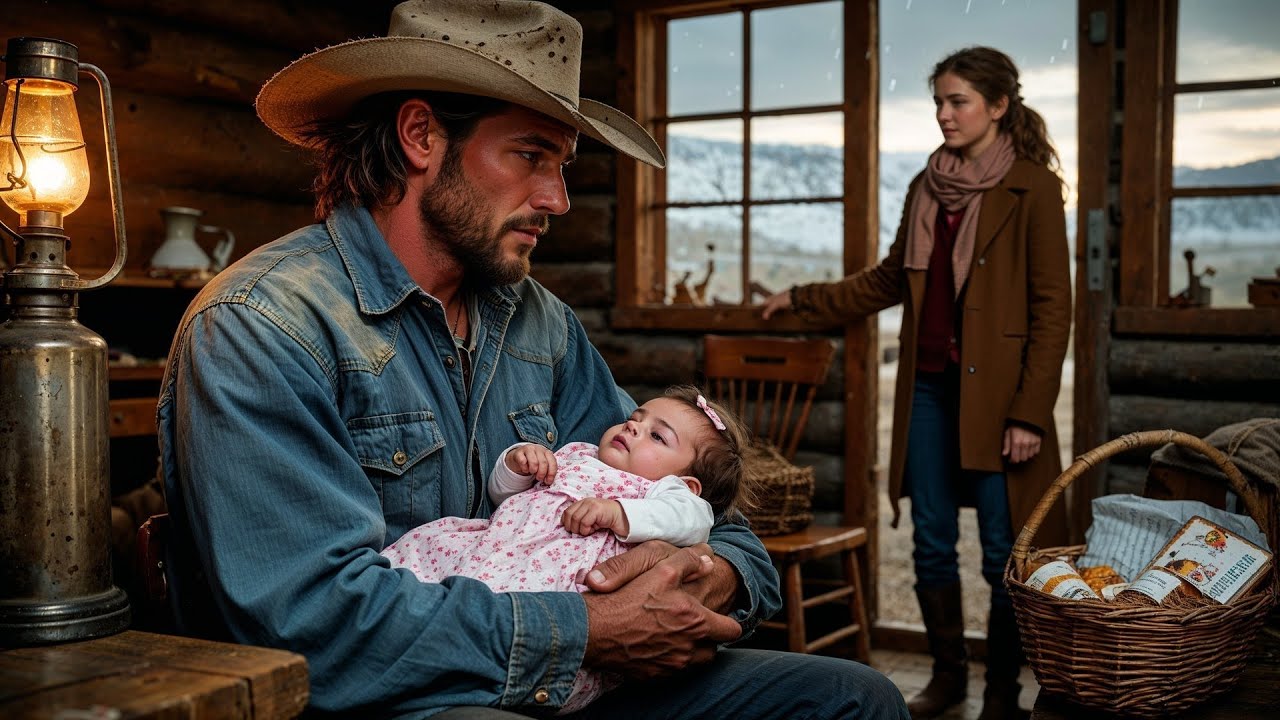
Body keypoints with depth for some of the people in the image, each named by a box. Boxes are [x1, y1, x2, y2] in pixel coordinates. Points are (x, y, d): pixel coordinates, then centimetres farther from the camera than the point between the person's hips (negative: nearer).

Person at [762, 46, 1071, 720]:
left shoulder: (1031, 189, -5)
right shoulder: (926, 189, 13)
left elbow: (1052, 308, -8)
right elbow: (888, 280, 23)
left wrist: (1031, 413, -13)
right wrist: (803, 298, 19)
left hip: (994, 391, -5)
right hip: (928, 387, 6)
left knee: (1002, 552, 1)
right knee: (932, 545, 10)